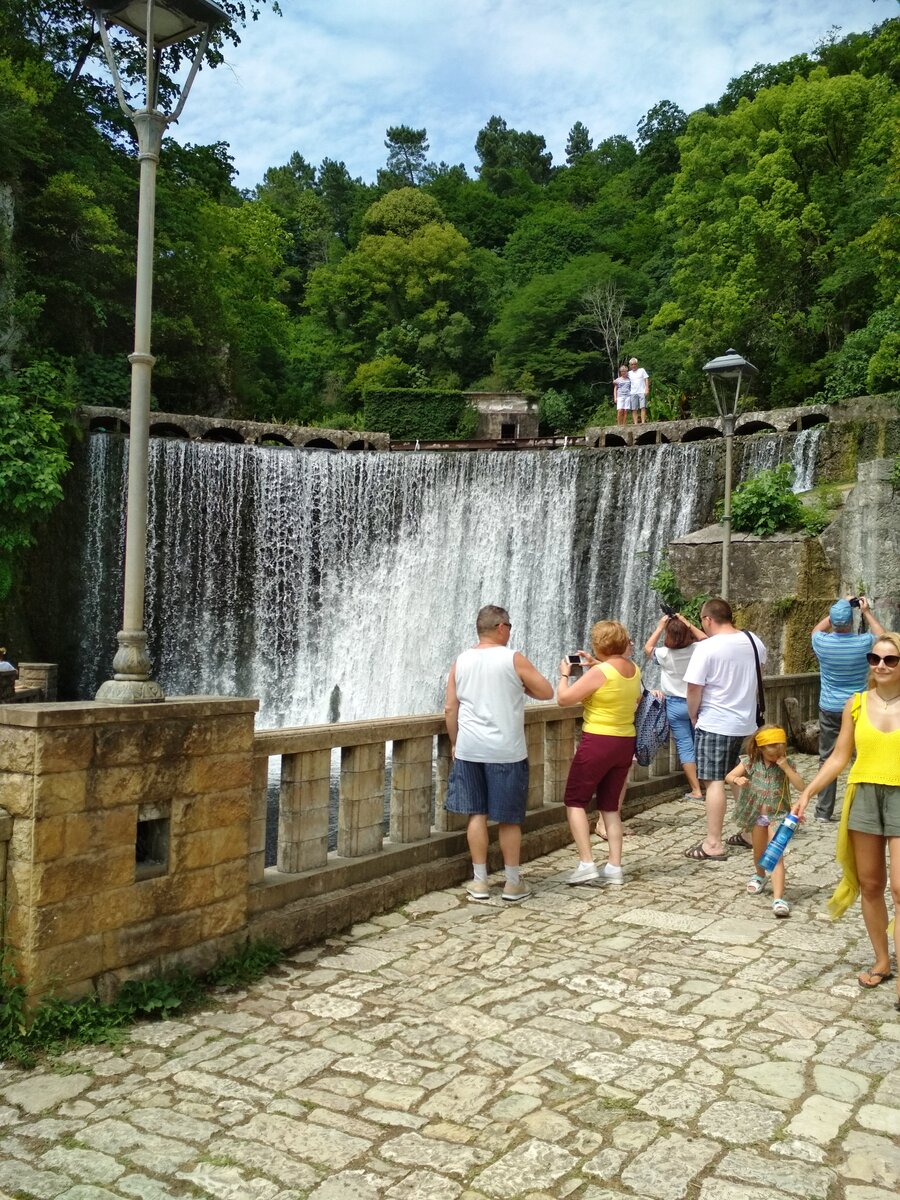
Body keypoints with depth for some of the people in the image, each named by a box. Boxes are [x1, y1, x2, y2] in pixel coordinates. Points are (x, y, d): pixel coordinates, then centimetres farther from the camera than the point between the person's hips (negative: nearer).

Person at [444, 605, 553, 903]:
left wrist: (455, 743, 16)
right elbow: (547, 692, -4)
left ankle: (480, 882, 14)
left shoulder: (461, 661, 4)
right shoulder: (513, 659, -7)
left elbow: (450, 708, 5)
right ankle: (513, 884, 16)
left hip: (469, 749, 3)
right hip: (506, 751, -3)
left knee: (476, 814, 9)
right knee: (509, 818, 7)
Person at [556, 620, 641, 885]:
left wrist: (564, 674, 1)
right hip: (625, 743, 7)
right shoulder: (633, 669, 5)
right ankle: (614, 868, 11)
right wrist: (596, 665, 22)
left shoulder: (599, 673, -18)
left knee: (575, 801, 4)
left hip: (598, 743, -7)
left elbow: (564, 699, -15)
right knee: (610, 806, 15)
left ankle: (586, 863, -5)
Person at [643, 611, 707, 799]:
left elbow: (648, 648, 9)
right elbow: (706, 639, 16)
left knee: (685, 746, 1)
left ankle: (696, 790, 1)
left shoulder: (665, 654, -14)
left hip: (676, 705, -3)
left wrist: (660, 627, 7)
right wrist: (687, 624, 11)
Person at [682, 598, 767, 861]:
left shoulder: (706, 648, -17)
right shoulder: (753, 641, 3)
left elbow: (694, 690, -15)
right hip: (747, 723, 7)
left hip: (715, 724, -6)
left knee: (714, 782, -3)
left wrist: (694, 717, 2)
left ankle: (713, 844, -1)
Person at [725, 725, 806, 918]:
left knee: (777, 856, -14)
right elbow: (728, 776, -15)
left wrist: (785, 767, -24)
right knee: (759, 853, 19)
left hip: (778, 815, -2)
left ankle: (778, 898, -19)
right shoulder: (750, 762, -8)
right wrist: (737, 780, -38)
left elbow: (801, 786, -17)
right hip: (757, 814, 2)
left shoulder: (786, 765, -8)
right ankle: (760, 876, 51)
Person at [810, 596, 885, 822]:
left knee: (827, 759, 8)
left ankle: (823, 811, 10)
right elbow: (882, 637, 12)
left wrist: (835, 612, 13)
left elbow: (816, 630, 17)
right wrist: (867, 613, 12)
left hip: (829, 710, 1)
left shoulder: (822, 642, -10)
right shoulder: (863, 643, -13)